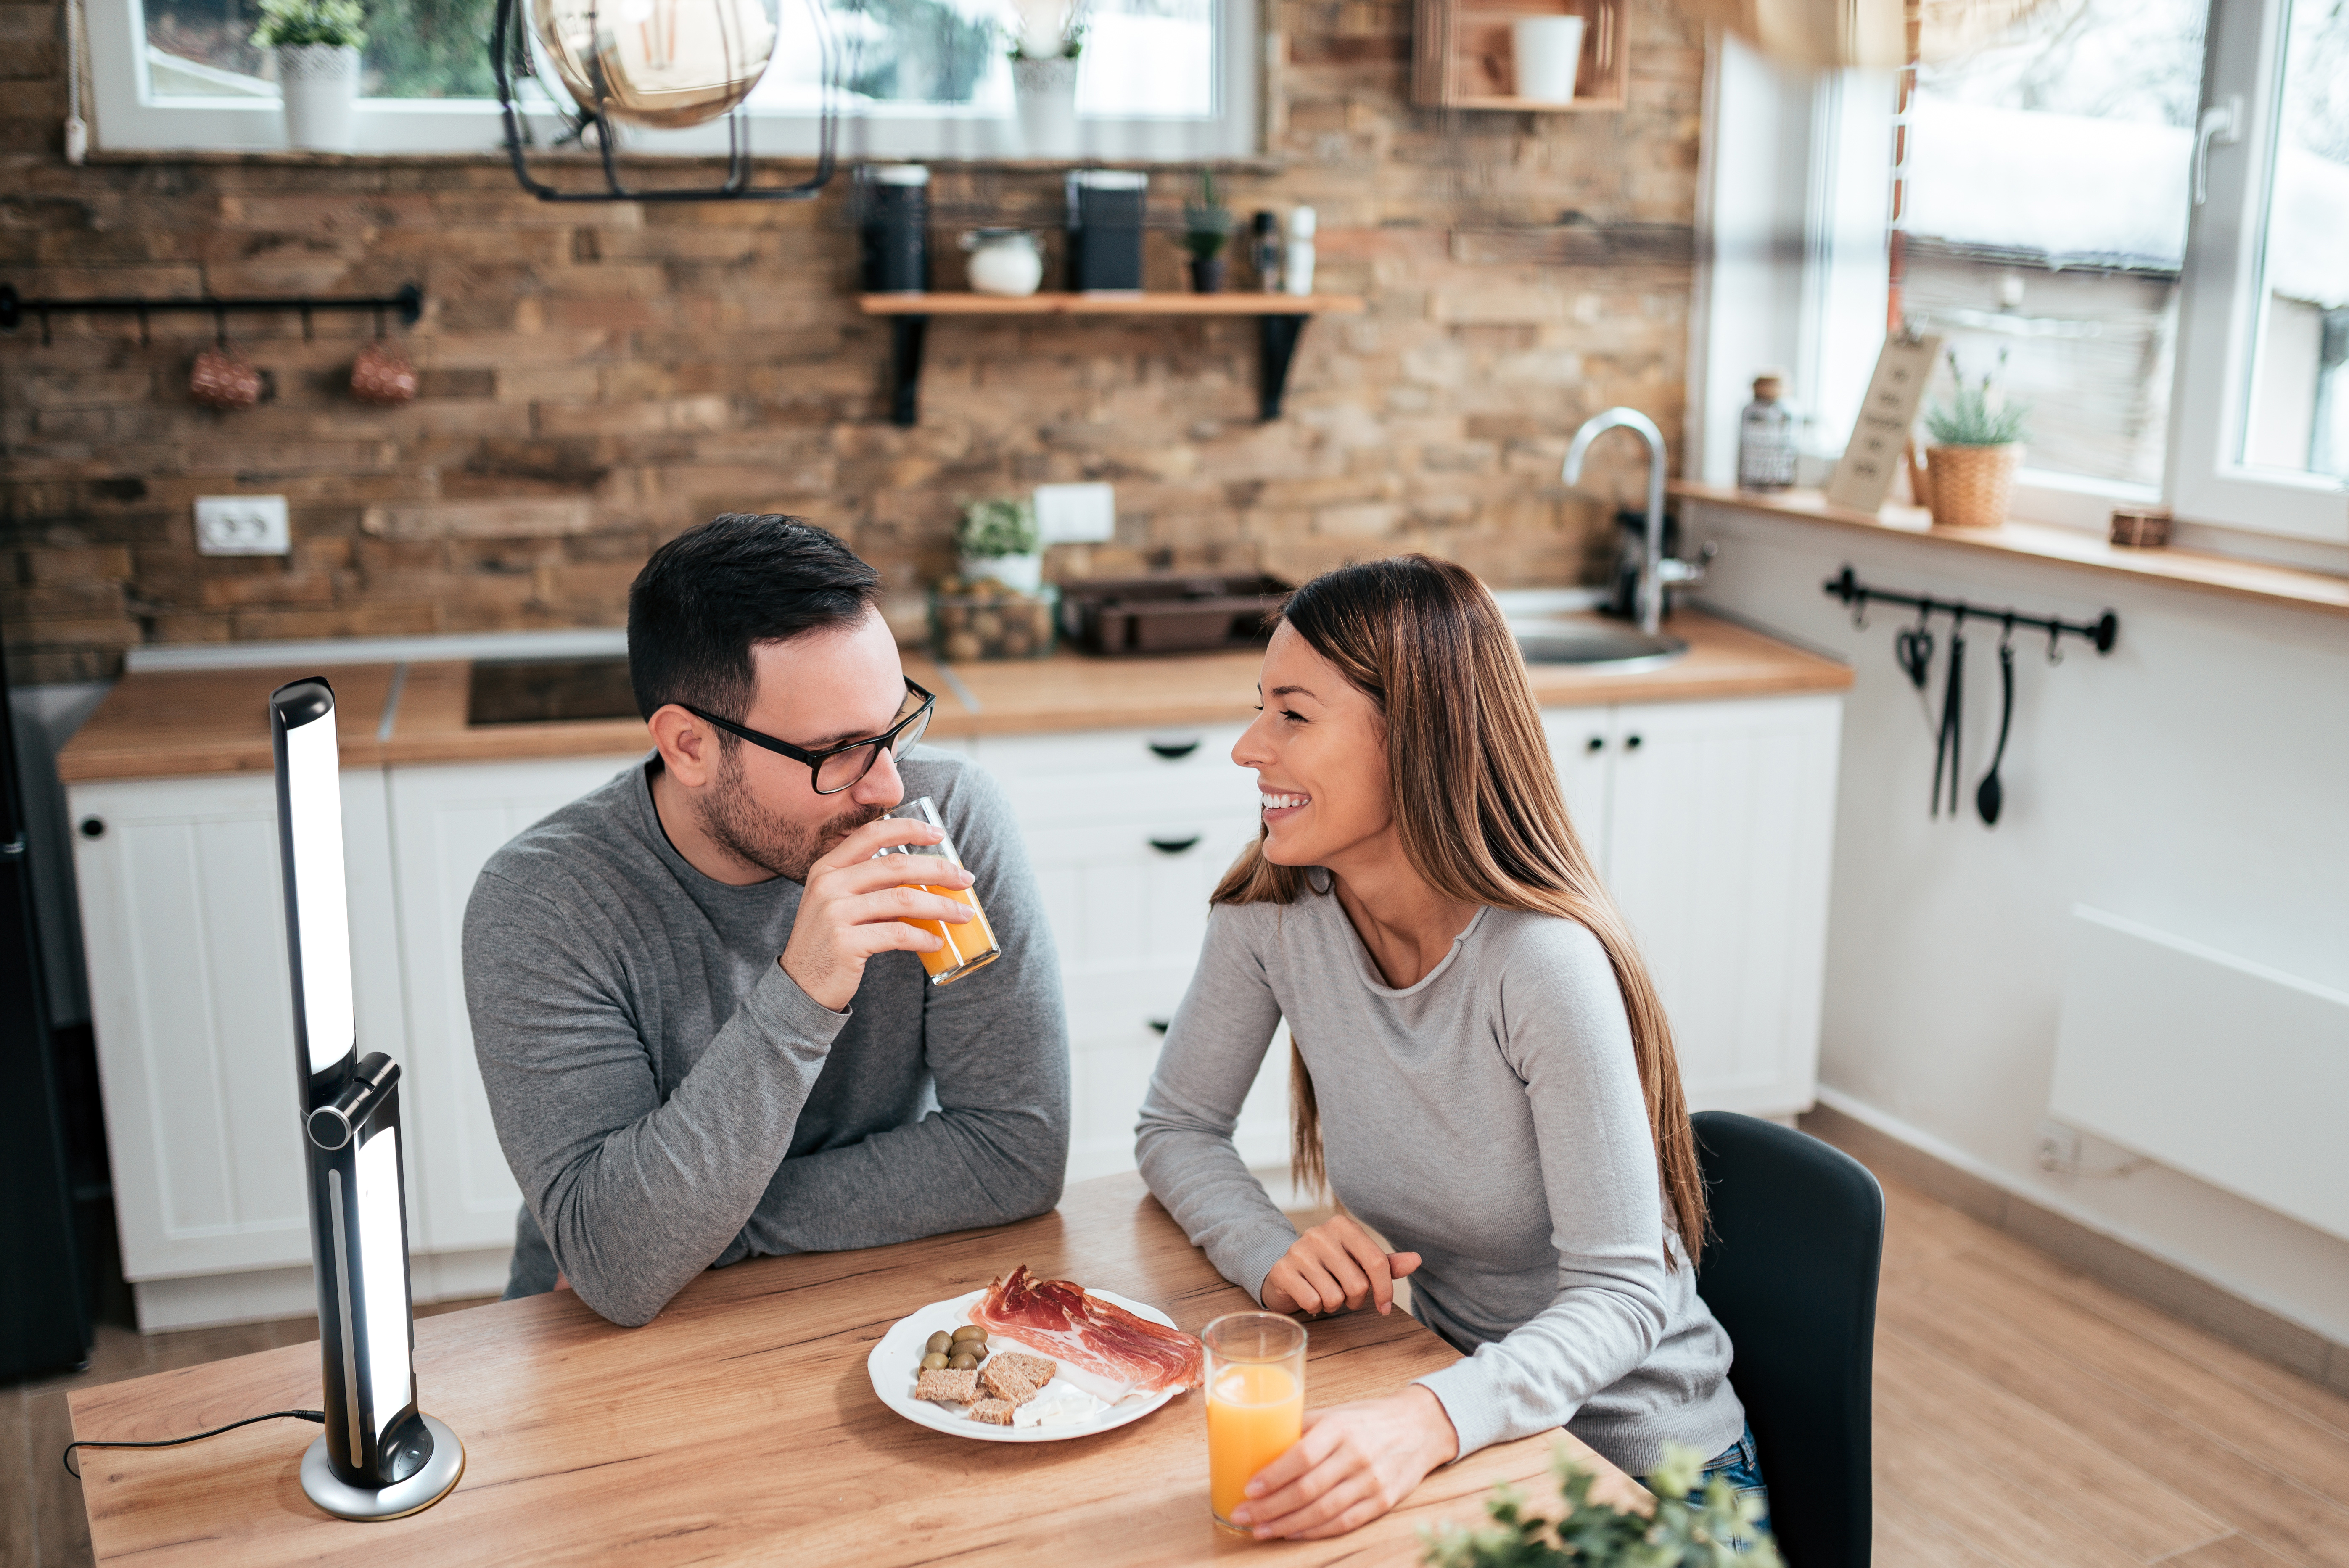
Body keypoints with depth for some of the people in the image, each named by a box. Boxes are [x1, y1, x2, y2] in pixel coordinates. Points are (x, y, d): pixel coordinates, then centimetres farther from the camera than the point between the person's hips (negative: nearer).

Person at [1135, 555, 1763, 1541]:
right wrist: (1270, 1255, -18)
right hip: (1445, 1389, 5)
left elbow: (1621, 1293, -23)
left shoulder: (1544, 965, -25)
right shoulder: (1271, 912, -10)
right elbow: (1177, 1129, 1)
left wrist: (1430, 1422, -39)